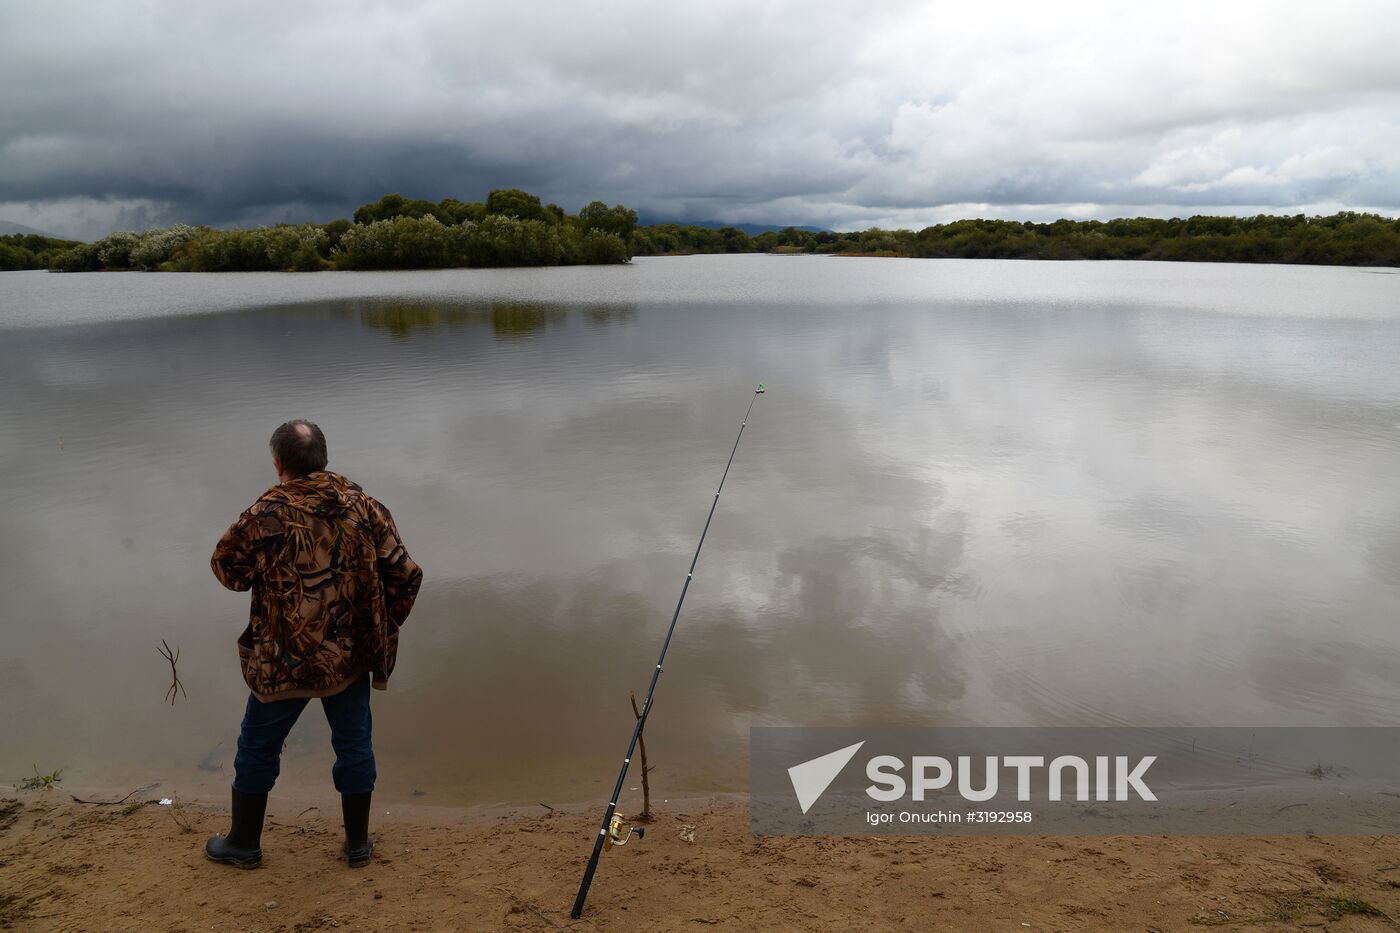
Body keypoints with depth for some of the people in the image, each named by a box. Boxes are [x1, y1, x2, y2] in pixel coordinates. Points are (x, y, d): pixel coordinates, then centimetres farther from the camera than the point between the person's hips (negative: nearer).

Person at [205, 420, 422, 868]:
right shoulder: (365, 507, -7)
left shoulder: (264, 516, -15)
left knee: (258, 747, 18)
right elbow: (406, 575, -6)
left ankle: (244, 843, 33)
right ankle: (358, 843, 27)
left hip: (283, 661, -2)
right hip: (351, 656, 2)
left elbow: (227, 569, 1)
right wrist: (383, 629, 7)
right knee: (354, 744, 16)